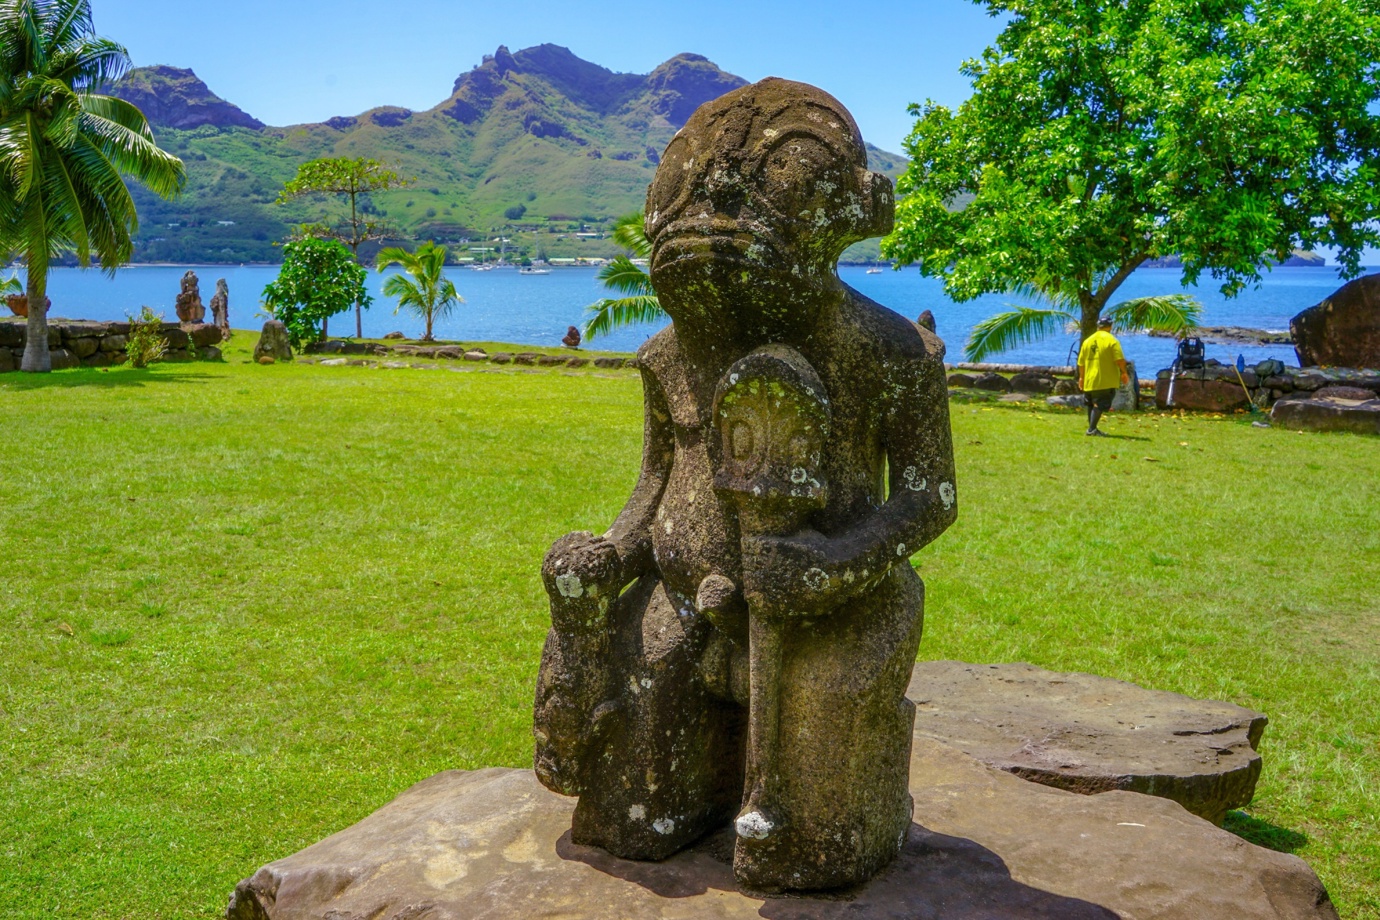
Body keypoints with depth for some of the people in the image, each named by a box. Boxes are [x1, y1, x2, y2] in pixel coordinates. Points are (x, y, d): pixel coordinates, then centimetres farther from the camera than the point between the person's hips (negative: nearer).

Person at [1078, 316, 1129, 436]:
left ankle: (1092, 429, 22)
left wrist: (1081, 377, 22)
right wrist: (1124, 373, 0)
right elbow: (1120, 360, -14)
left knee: (1091, 405, 15)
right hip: (1106, 381, -6)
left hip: (1089, 380, 6)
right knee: (1099, 405, -8)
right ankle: (1092, 429, -17)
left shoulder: (1087, 341, 10)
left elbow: (1081, 363, 12)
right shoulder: (1112, 340, -6)